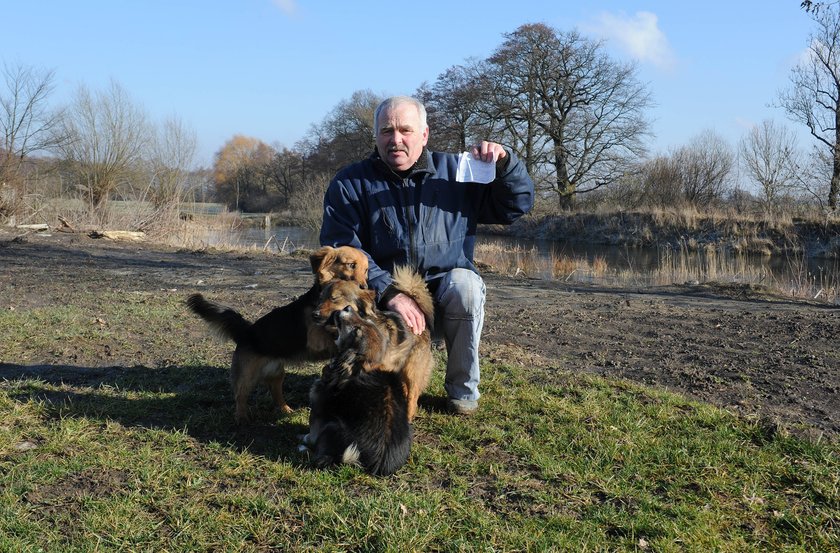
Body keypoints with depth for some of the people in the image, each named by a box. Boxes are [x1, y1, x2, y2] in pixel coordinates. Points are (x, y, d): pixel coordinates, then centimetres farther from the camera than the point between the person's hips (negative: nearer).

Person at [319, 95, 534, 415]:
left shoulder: (454, 172, 3)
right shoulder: (349, 184, -3)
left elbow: (517, 205, 5)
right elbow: (341, 249, -15)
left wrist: (504, 163, -16)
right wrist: (389, 293, -29)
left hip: (446, 291, 2)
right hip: (383, 299, -1)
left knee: (464, 285, -32)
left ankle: (463, 388, -9)